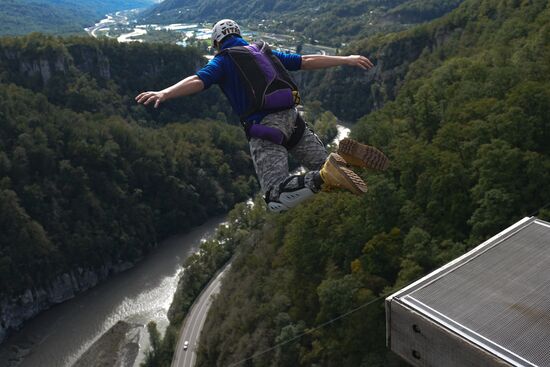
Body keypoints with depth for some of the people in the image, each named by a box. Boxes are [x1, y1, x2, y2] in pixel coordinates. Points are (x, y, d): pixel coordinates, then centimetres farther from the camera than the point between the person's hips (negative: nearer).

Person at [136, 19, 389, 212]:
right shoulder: (265, 52, 24)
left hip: (264, 128, -5)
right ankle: (344, 157, -16)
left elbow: (198, 80, -10)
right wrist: (345, 60, 30)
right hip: (291, 117, 5)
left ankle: (326, 175, -34)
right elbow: (307, 61, 23)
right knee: (324, 166, 18)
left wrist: (164, 93, -22)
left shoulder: (223, 60, 9)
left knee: (277, 201, -11)